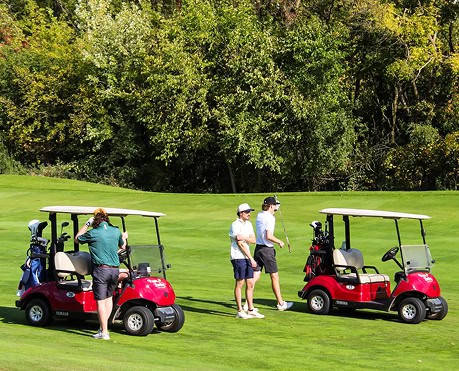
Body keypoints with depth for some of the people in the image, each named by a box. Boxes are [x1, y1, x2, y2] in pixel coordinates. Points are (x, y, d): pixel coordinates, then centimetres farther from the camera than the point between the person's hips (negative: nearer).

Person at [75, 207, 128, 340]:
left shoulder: (93, 233, -7)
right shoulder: (116, 231, 6)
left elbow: (77, 239, 11)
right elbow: (122, 246, 24)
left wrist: (87, 224, 16)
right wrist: (124, 237, 45)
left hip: (101, 269, -5)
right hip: (115, 269, 5)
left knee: (101, 301, -2)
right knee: (109, 297, 21)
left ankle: (104, 332, -5)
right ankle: (104, 326, 19)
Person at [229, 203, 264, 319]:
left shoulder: (248, 224, 15)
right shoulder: (236, 225, -10)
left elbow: (253, 240, 7)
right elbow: (240, 244, -14)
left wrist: (244, 238, -14)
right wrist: (251, 258, -13)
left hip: (247, 257, 8)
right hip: (238, 257, -8)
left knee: (250, 284, 8)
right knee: (239, 284, -4)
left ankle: (251, 310, 14)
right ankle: (240, 311, 0)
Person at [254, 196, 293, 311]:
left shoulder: (259, 215, 9)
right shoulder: (270, 218, -15)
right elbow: (269, 236, -23)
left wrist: (273, 212, 24)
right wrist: (279, 242, -8)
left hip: (258, 248, 7)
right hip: (267, 250, -7)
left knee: (255, 276, 5)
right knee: (274, 277, 5)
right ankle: (281, 303, 14)